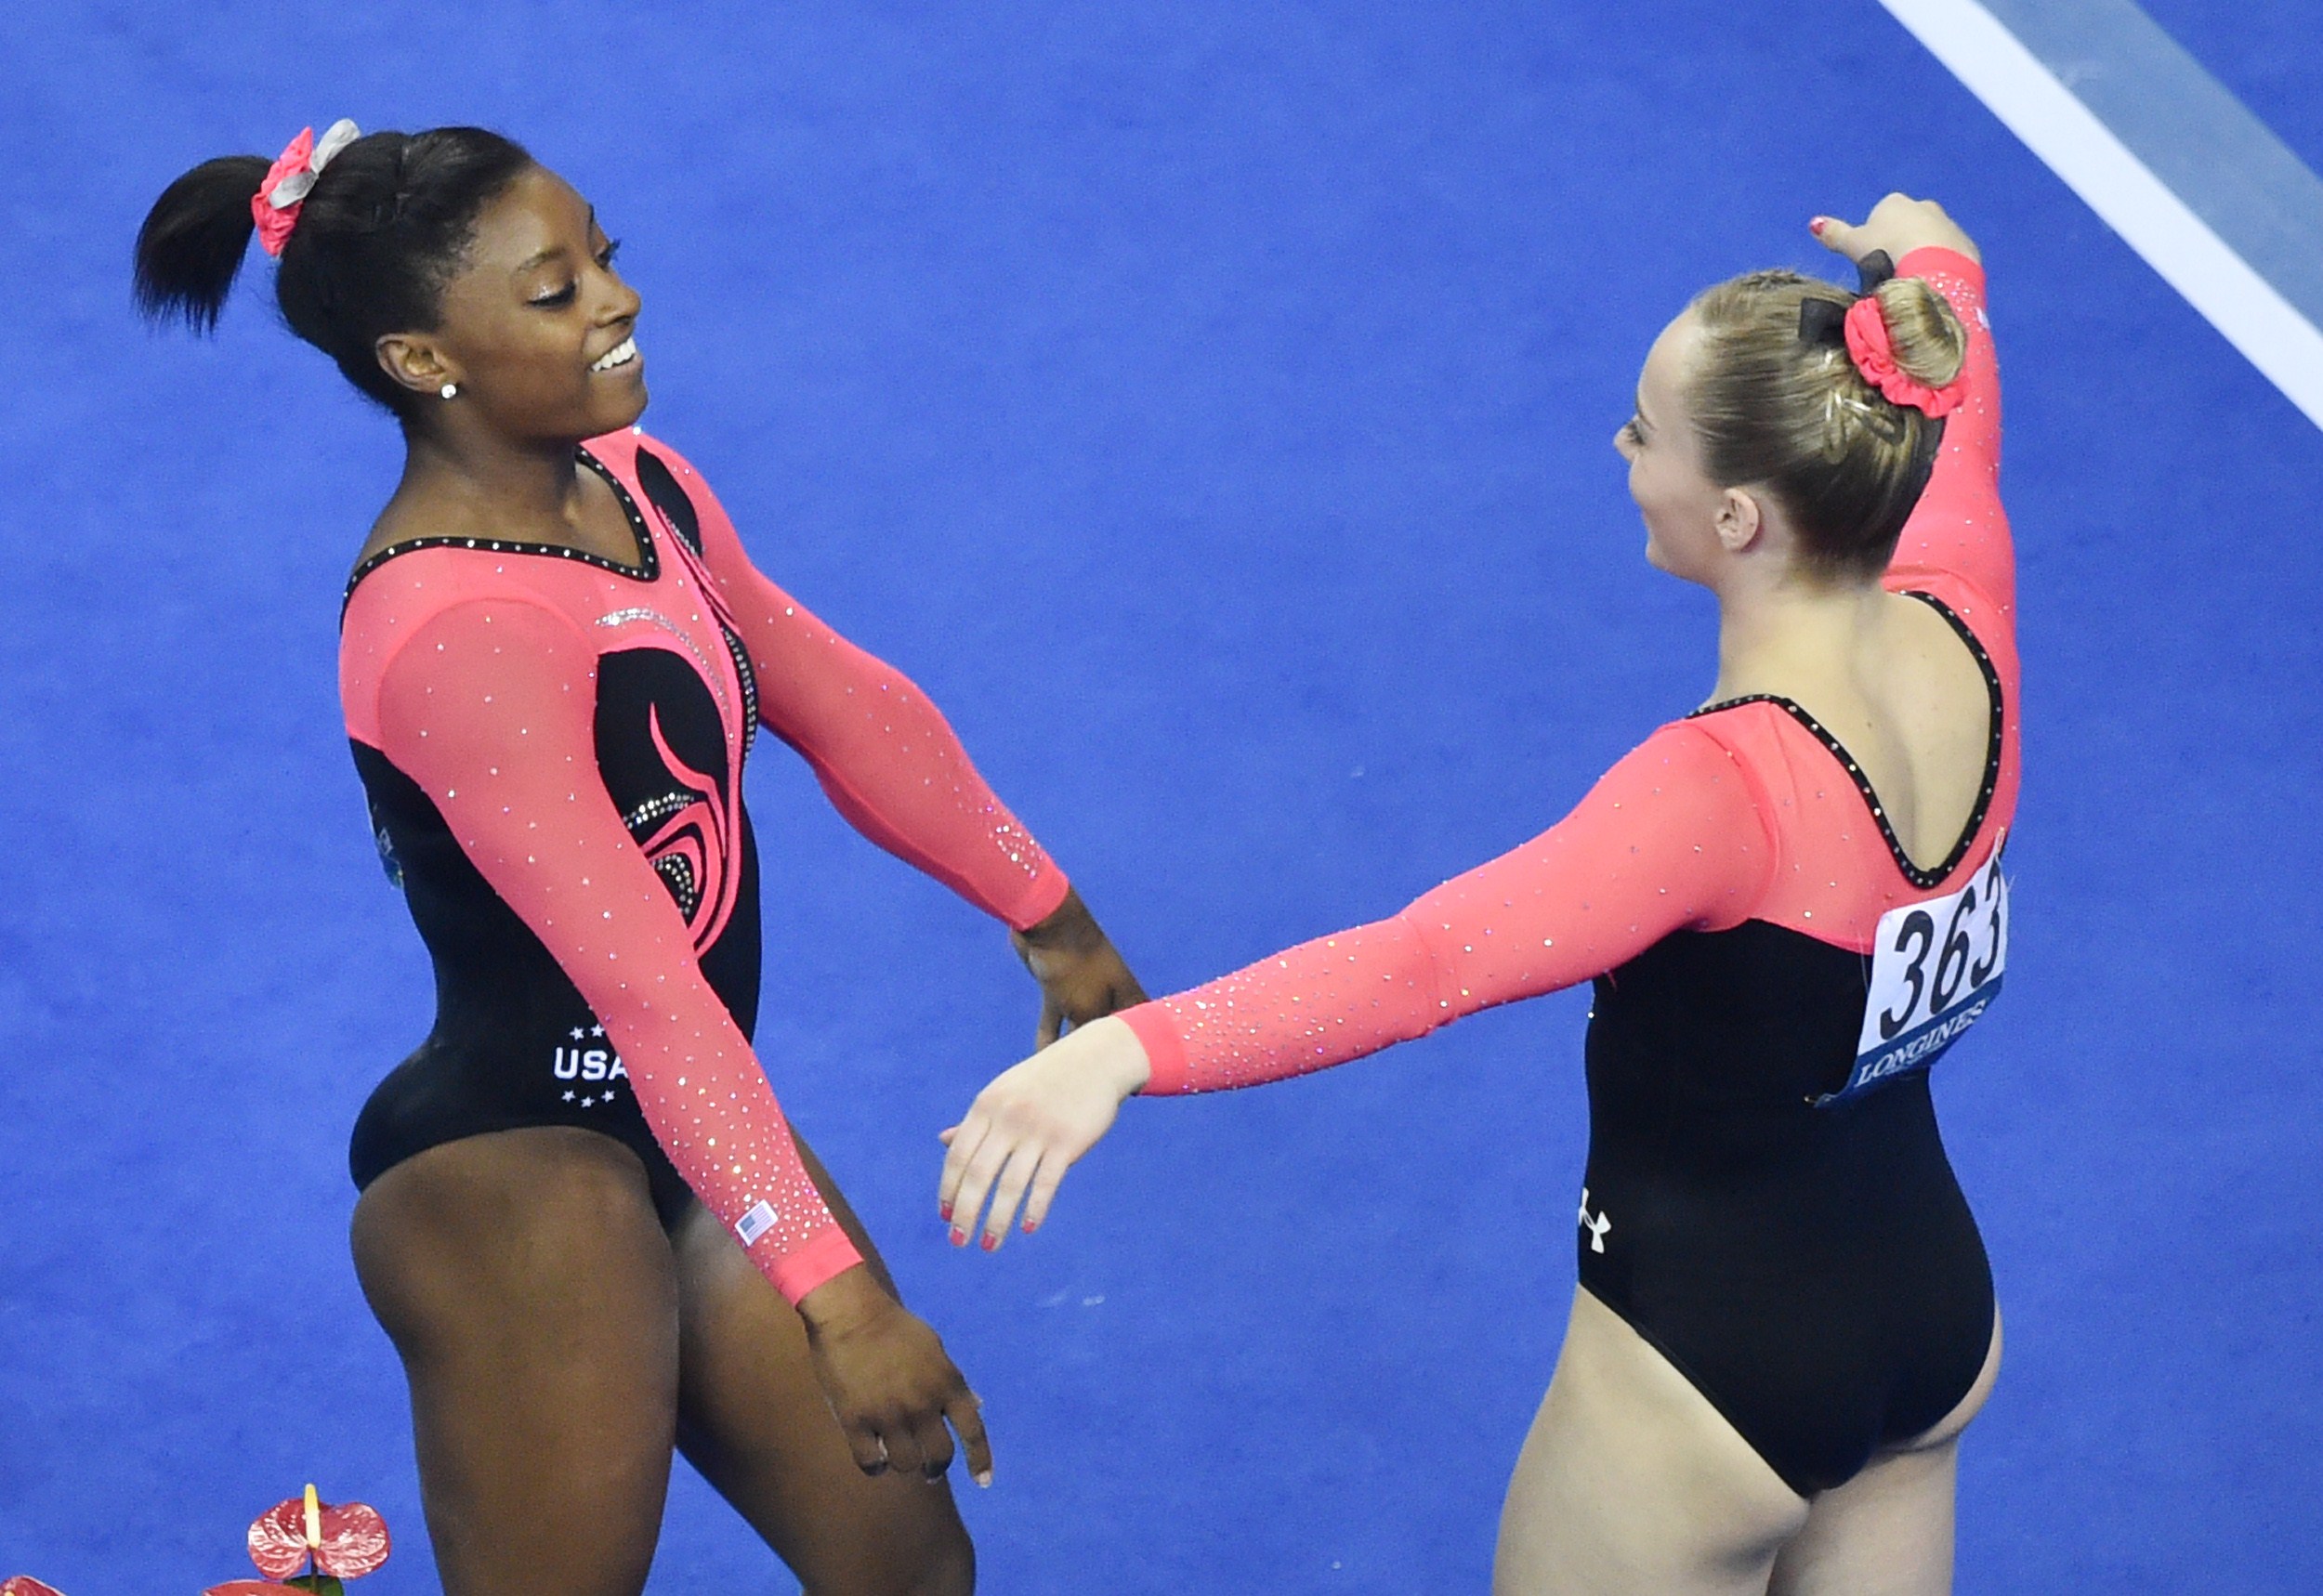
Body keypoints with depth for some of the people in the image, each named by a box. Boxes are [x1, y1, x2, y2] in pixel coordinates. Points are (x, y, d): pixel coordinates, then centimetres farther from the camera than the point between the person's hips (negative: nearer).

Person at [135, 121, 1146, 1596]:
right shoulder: (458, 633, -27)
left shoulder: (633, 485, 2)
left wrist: (1046, 916, 22)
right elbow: (640, 980, -32)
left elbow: (844, 704, 15)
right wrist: (836, 1292, -34)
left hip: (670, 1136, 9)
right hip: (509, 1181, -9)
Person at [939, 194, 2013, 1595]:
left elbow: (1428, 964, -45)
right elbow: (1953, 434, 13)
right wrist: (1938, 274, 34)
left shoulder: (1729, 792, -32)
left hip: (1711, 1369, -8)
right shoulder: (1963, 630, -10)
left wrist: (1129, 1050, -54)